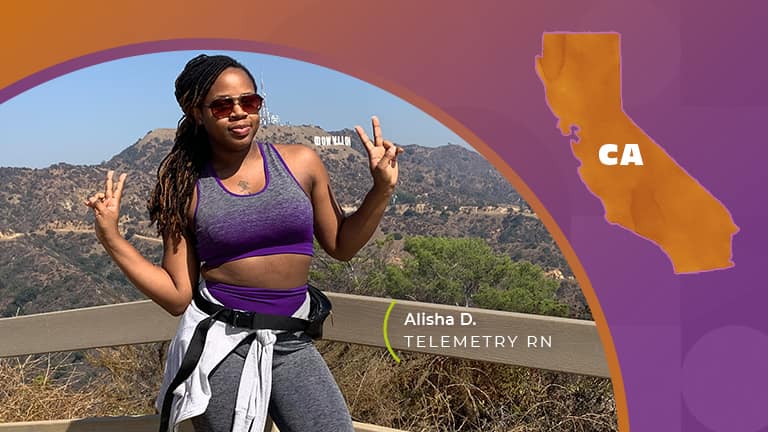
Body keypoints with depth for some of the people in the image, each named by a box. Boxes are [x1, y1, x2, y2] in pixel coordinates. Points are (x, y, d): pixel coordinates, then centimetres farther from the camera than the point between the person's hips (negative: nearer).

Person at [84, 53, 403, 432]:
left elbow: (341, 246, 12)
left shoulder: (300, 162, 3)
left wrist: (382, 189, 1)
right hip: (218, 344, -1)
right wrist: (111, 239, -5)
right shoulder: (186, 190, 1)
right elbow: (178, 297, 0)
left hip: (292, 344, 2)